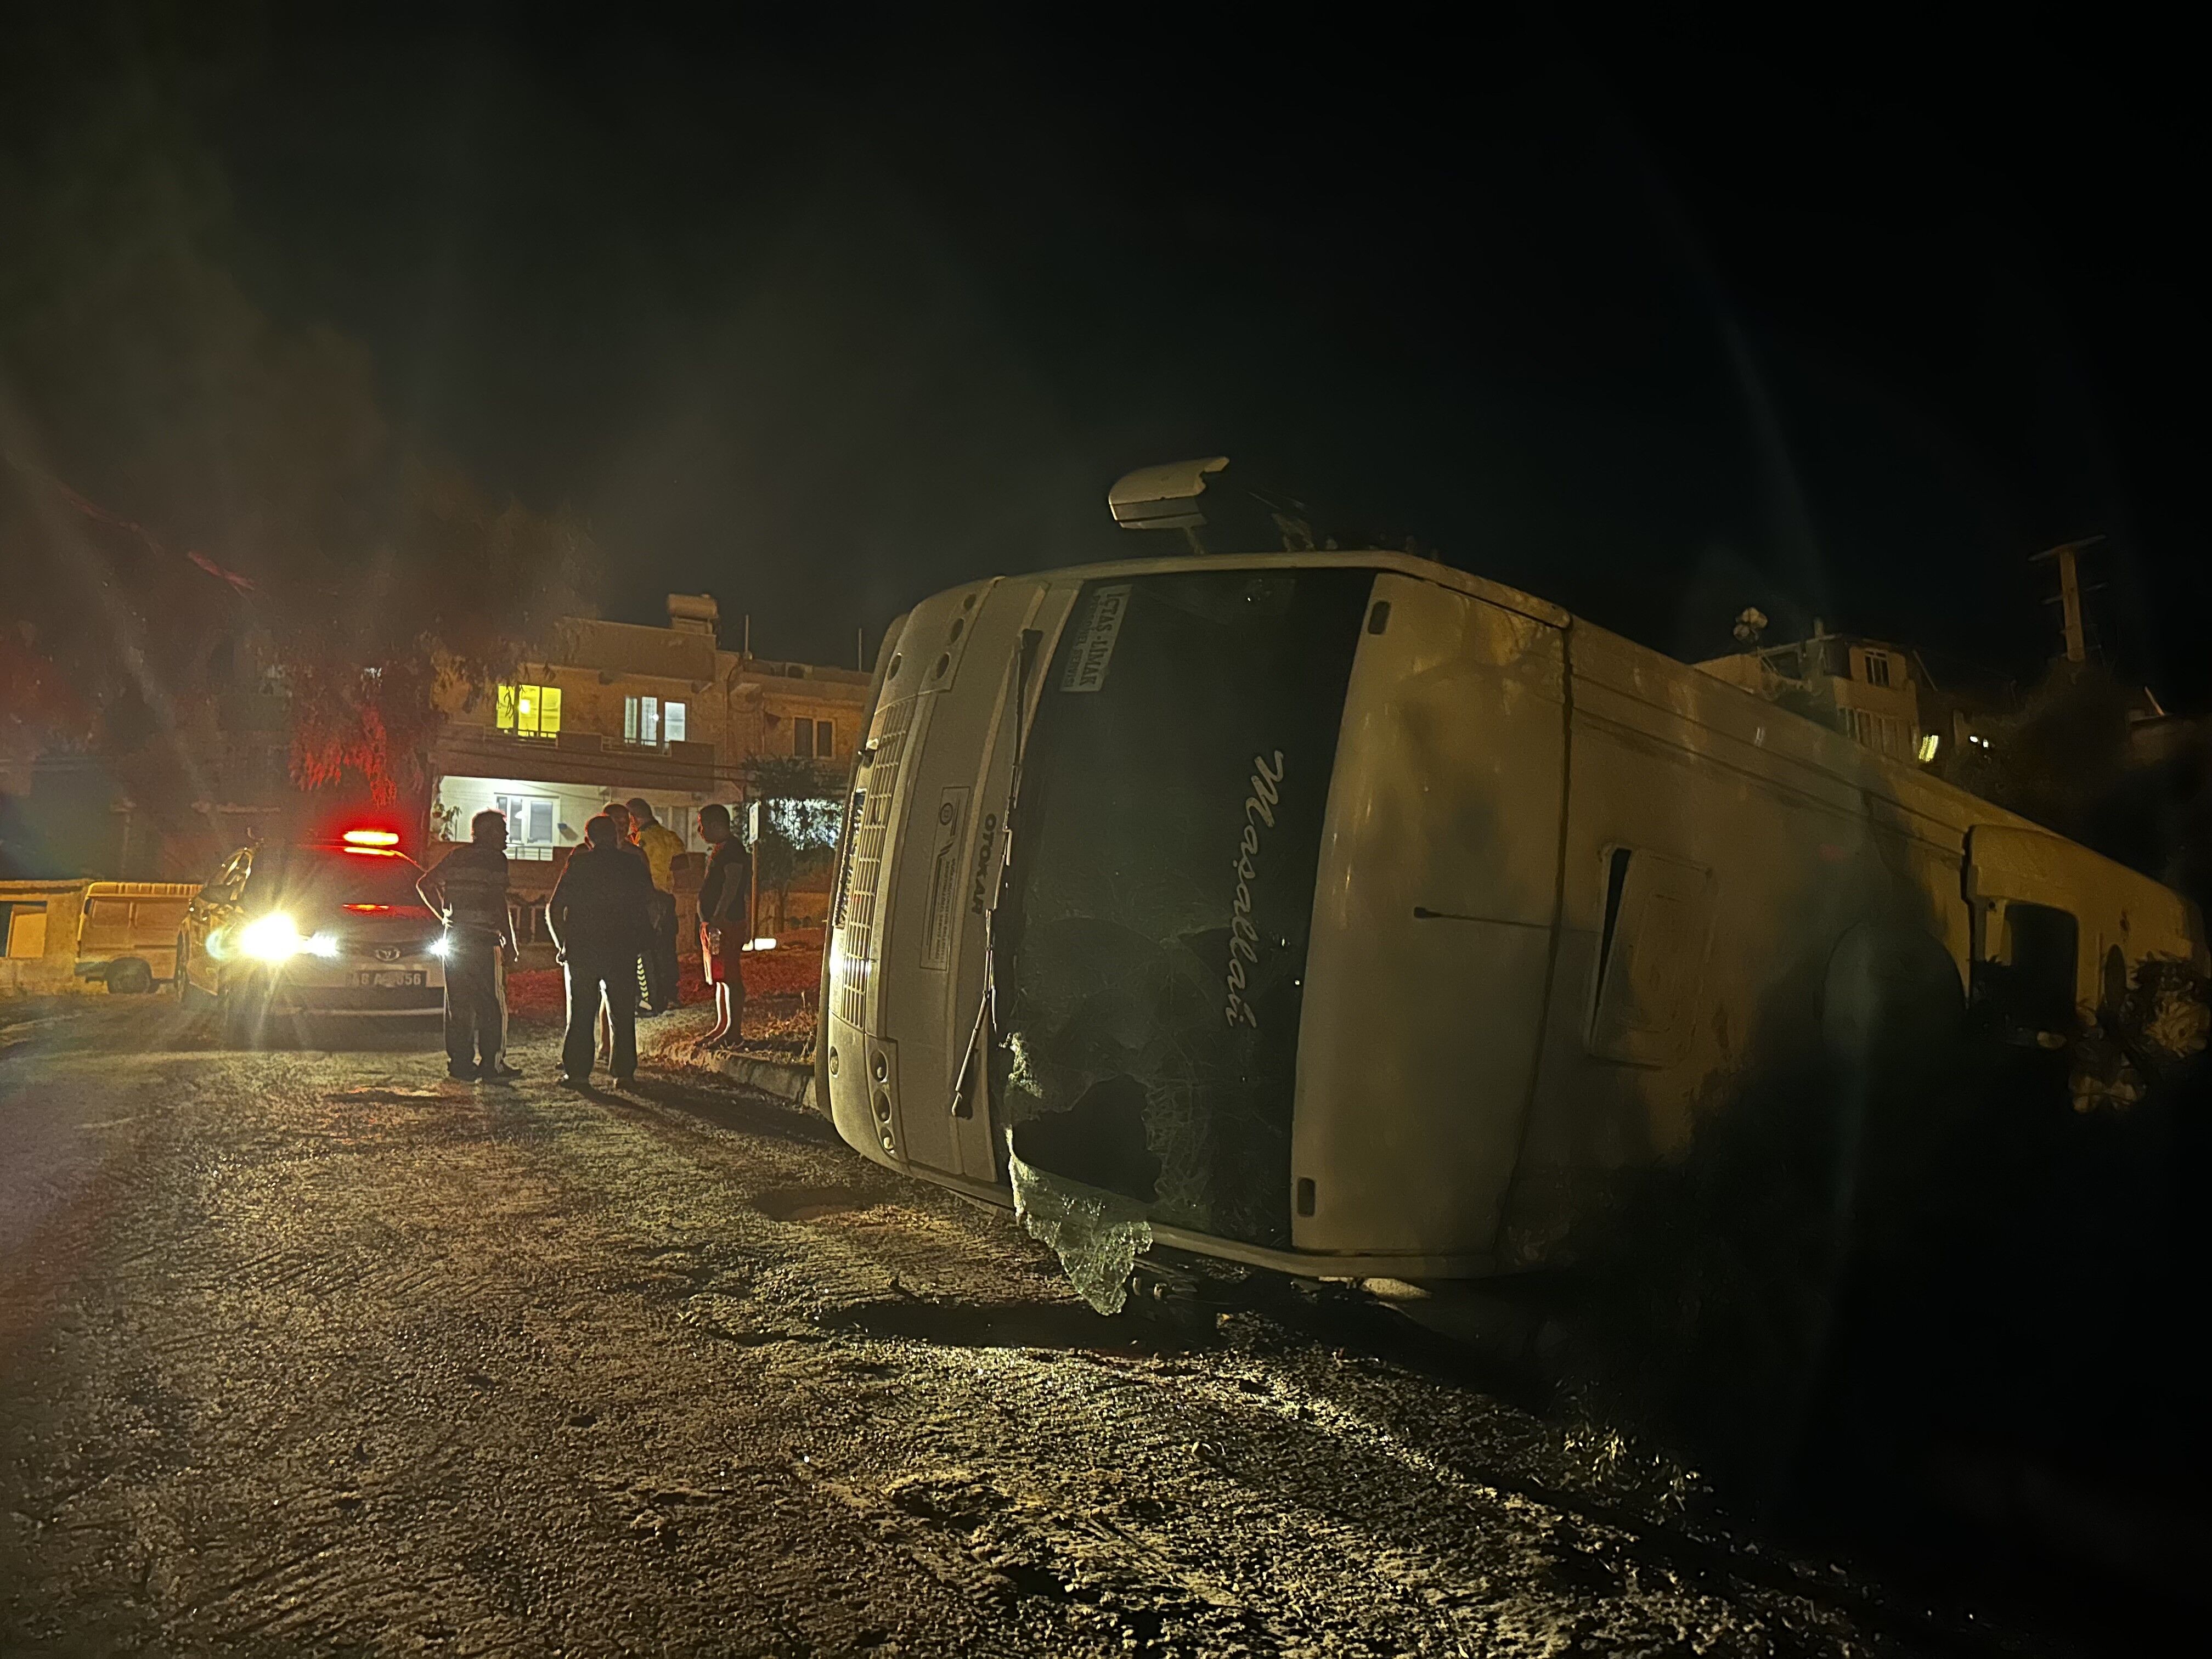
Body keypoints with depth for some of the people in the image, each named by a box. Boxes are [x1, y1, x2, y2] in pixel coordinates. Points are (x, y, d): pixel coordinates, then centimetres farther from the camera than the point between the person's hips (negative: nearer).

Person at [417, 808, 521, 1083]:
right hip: (483, 941, -7)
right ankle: (492, 1065, -4)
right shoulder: (495, 859, -7)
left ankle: (460, 1065, 10)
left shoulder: (457, 856, 14)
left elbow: (424, 884, 18)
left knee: (459, 1005, 9)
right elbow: (500, 905, -13)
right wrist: (510, 944, -10)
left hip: (455, 939, 7)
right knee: (493, 1005, -2)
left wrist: (445, 914, 15)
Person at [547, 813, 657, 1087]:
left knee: (580, 1013, 6)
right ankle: (623, 1072, 6)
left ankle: (577, 1072, 5)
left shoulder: (578, 864, 1)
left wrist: (564, 944, 8)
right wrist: (636, 943, 11)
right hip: (622, 951, 1)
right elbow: (651, 909, 3)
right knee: (622, 1013, 7)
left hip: (582, 950, 0)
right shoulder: (634, 866, 3)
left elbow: (554, 909, -2)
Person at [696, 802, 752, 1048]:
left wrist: (717, 919, -24)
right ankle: (722, 1026, 20)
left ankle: (734, 1030, -5)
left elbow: (732, 886, -20)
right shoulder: (720, 850, 19)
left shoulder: (732, 849, -13)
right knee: (720, 978, 14)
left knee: (730, 978, -8)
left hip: (726, 923, -11)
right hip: (713, 924, 11)